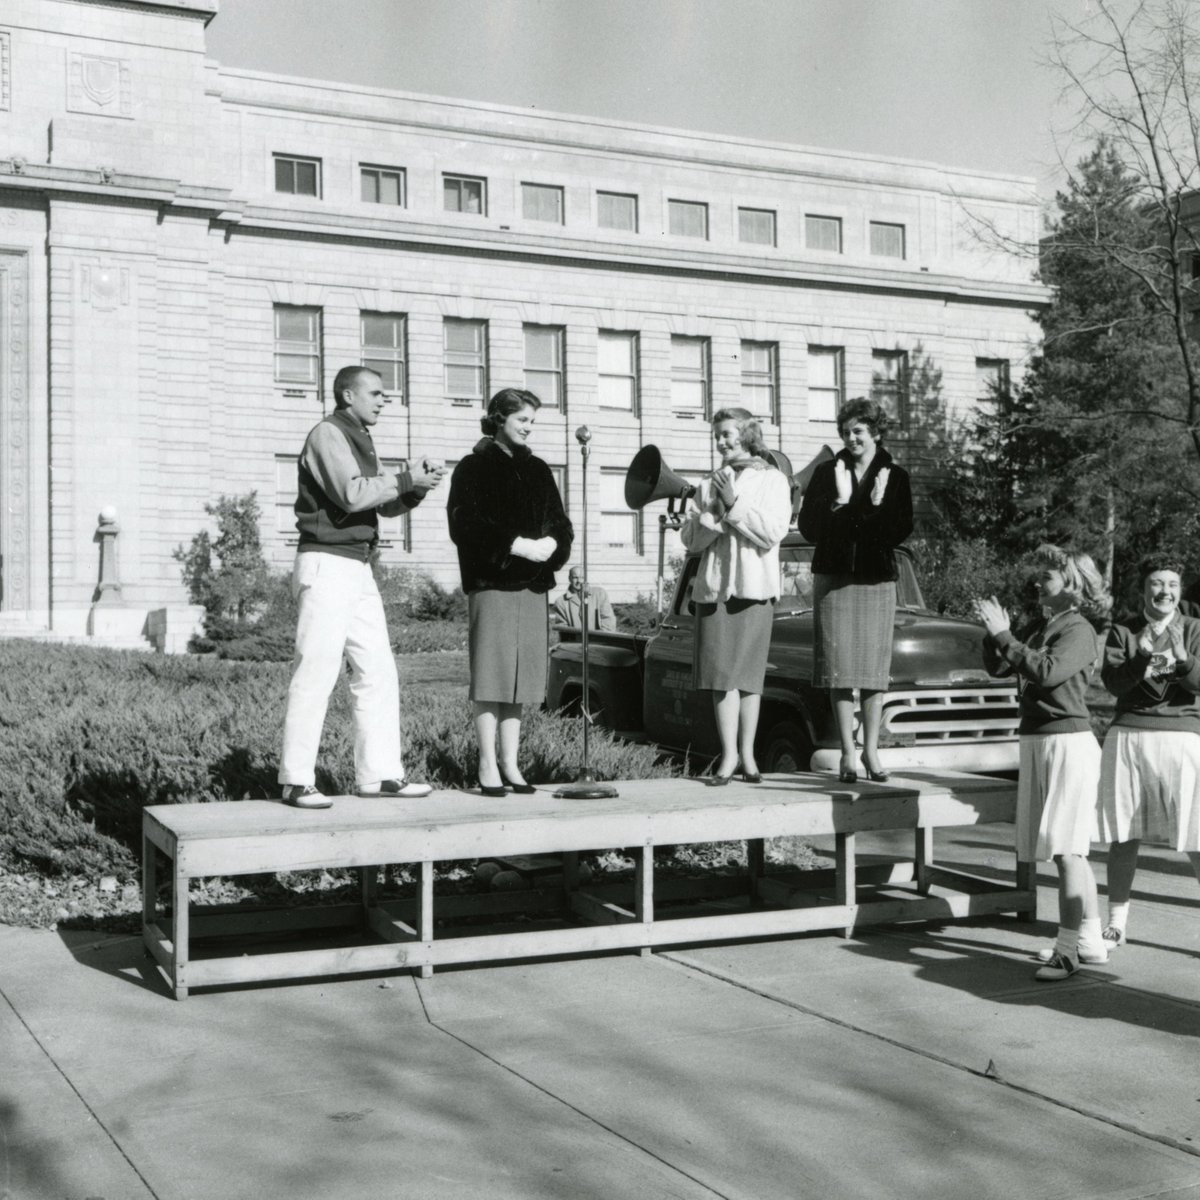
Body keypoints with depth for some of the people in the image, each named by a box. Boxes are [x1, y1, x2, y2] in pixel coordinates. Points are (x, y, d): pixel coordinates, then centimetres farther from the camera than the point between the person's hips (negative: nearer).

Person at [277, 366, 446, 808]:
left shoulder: (359, 440, 21)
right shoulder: (328, 434, -7)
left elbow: (387, 505, 19)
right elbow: (352, 494, -21)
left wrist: (416, 486, 0)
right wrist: (406, 478, -12)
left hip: (359, 569, 10)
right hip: (327, 564, -9)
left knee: (378, 672, 7)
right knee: (316, 672, -9)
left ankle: (378, 773, 11)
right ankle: (296, 780, -6)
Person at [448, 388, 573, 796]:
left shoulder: (537, 470, 17)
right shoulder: (473, 469, 1)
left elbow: (560, 523, 14)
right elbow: (465, 525, -10)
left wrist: (551, 543, -9)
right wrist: (517, 545, -17)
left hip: (532, 585, 5)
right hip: (491, 584, -5)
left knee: (521, 676, 5)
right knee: (491, 675, -5)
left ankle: (510, 764, 12)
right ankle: (488, 767, 1)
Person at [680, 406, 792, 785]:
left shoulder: (772, 480, 4)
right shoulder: (709, 485, 14)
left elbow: (772, 532, -9)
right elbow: (689, 537, 8)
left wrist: (734, 505, -11)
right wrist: (714, 514, -9)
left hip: (754, 586, -3)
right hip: (713, 584, 3)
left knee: (748, 675, 1)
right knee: (722, 674, -3)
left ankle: (747, 754, 9)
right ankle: (729, 755, -1)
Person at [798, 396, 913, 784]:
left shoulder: (895, 477, 5)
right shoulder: (827, 473, 4)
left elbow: (901, 532, -3)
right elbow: (808, 527, -3)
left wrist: (878, 505, -17)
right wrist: (839, 502, -15)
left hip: (877, 580, 0)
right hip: (833, 578, 0)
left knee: (874, 670, 0)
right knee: (839, 668, -3)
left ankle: (870, 750, 10)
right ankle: (848, 752, 2)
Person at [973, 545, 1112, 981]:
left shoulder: (1079, 631, -10)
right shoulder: (1038, 626, 13)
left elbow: (1048, 671, -25)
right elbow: (998, 667, 11)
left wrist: (1003, 634, -23)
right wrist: (993, 632, -4)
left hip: (1068, 741, -8)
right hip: (1036, 742, 8)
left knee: (1065, 847, -10)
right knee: (1068, 850, 12)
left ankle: (1068, 948, -8)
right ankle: (1091, 941, 20)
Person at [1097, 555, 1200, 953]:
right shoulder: (1123, 632, 9)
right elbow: (1112, 681, -5)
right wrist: (1141, 656, -23)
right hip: (1128, 737, 1)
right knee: (1123, 836, 7)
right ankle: (1116, 924, 19)